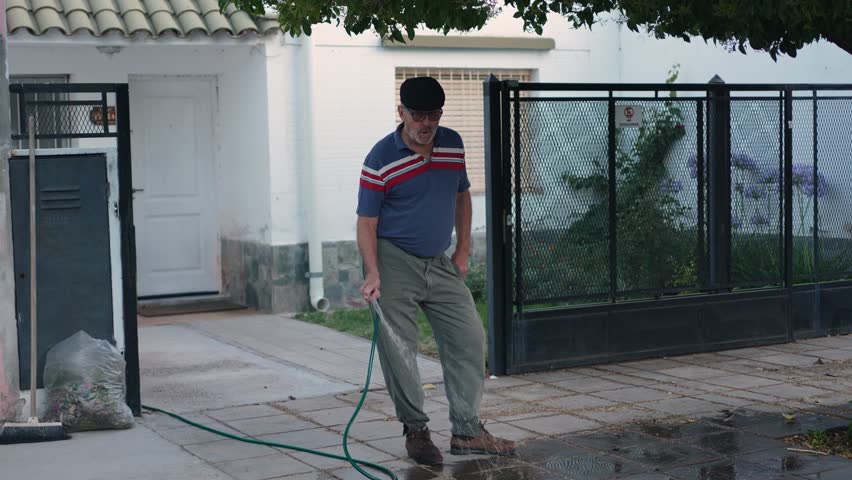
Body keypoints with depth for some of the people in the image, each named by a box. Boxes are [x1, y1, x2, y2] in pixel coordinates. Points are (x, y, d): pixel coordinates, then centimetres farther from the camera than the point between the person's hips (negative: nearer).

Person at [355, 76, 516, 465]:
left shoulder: (453, 144, 4)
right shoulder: (380, 159, -13)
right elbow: (366, 222, -10)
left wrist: (463, 252, 11)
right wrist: (372, 273, -21)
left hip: (440, 264, 5)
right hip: (395, 262, -5)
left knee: (469, 339, 3)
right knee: (398, 349, -4)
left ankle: (467, 432, 11)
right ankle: (416, 431, 11)